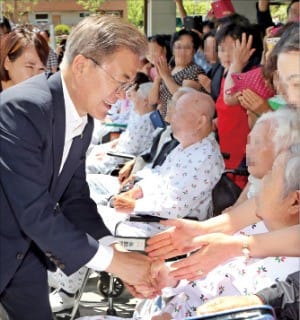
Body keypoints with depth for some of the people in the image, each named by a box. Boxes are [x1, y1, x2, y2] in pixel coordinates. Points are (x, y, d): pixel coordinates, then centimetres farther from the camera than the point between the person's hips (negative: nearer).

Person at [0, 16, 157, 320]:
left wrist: (115, 249, -10)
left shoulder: (83, 120, 0)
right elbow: (34, 211, -29)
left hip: (25, 250, 8)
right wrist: (112, 259, -24)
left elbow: (75, 197, 4)